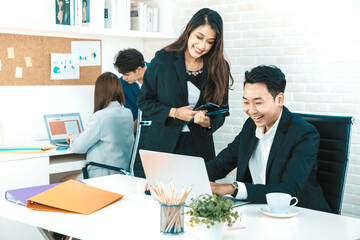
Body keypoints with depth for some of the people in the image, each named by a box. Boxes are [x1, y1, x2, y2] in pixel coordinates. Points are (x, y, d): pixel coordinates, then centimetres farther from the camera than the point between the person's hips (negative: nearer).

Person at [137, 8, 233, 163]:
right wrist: (174, 112, -14)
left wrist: (208, 122, -17)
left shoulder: (220, 69, 0)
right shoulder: (163, 59, -5)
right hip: (163, 144, -1)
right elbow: (144, 100, 0)